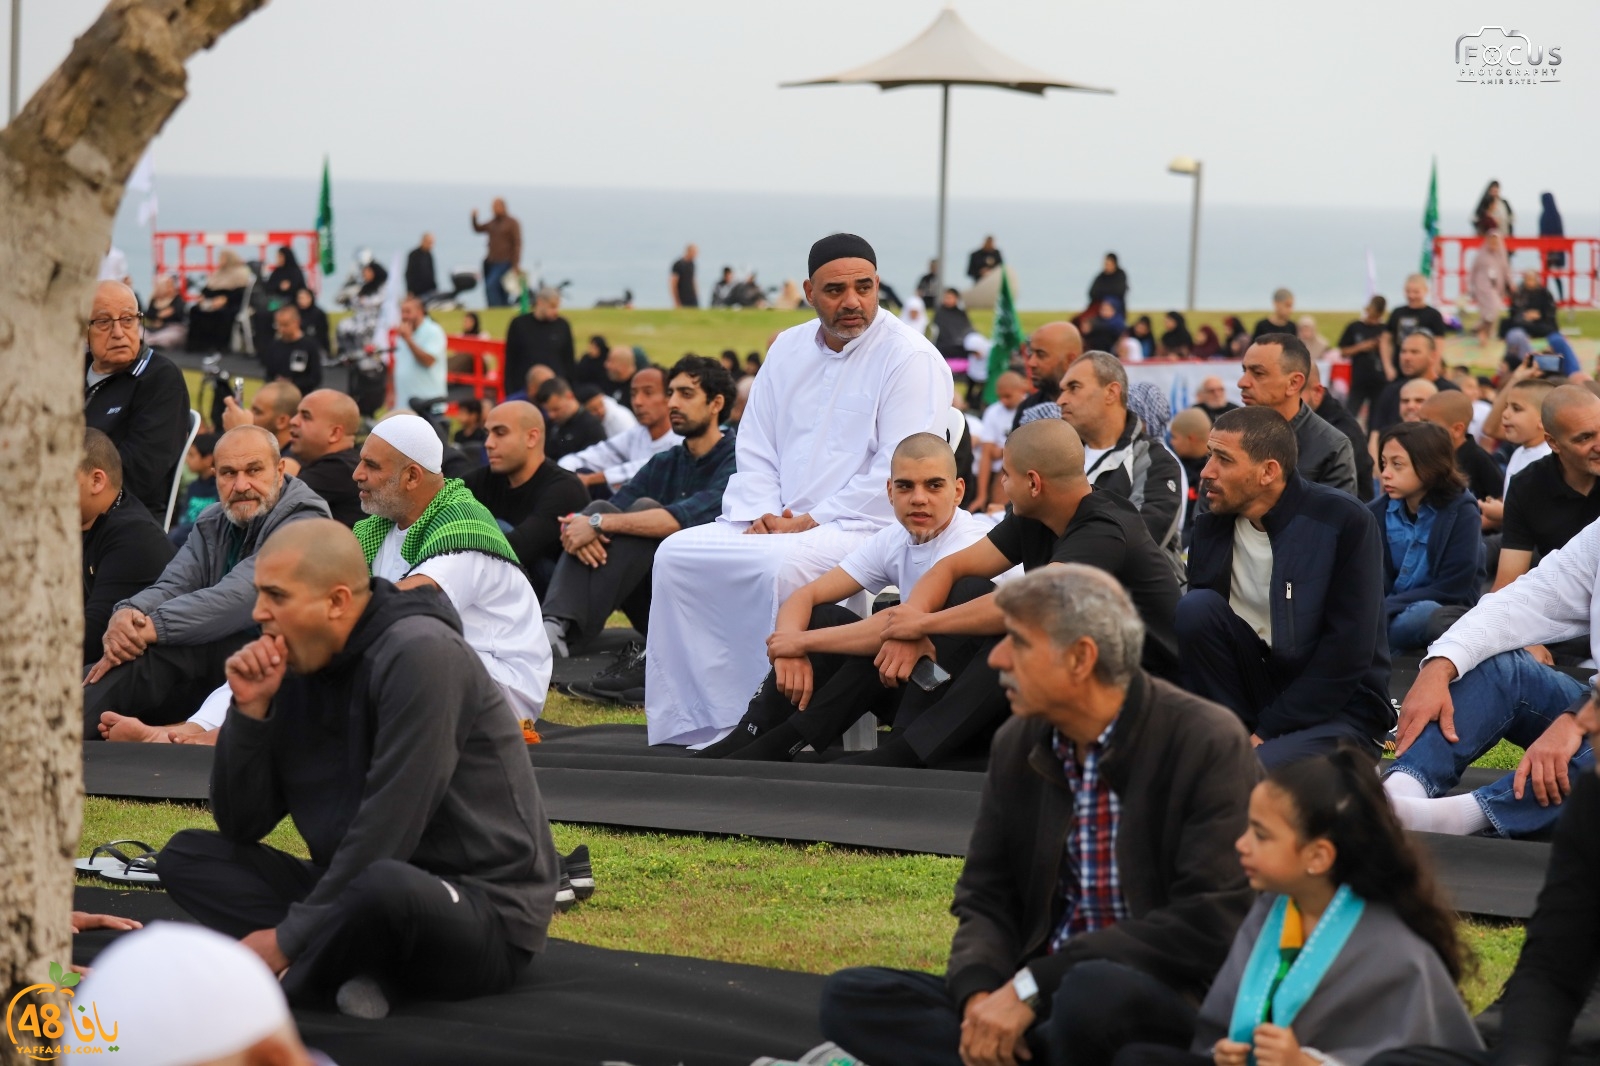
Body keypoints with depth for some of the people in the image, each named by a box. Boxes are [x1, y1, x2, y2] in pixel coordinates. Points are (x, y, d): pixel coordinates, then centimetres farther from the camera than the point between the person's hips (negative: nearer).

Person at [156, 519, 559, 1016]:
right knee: (187, 856, 0)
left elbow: (386, 831, -22)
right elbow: (240, 827, 8)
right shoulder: (295, 670, 8)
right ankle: (358, 964, -18)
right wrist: (249, 710, -6)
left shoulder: (419, 653, -16)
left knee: (380, 887, -41)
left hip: (484, 914, -9)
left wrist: (288, 939, -19)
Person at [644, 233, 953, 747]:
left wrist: (811, 522, -16)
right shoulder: (789, 349, 14)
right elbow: (755, 448, 15)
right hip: (778, 525, 7)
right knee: (676, 553, -9)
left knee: (780, 565, -35)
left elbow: (899, 473, -15)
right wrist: (761, 515, -5)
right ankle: (687, 721, -9)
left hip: (864, 528, -7)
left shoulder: (910, 358, -8)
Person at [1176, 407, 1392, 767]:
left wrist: (1265, 733, -18)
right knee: (1196, 608, -20)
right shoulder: (1211, 528, 0)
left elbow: (1348, 652, -17)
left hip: (1335, 708, -6)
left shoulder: (1344, 522, -15)